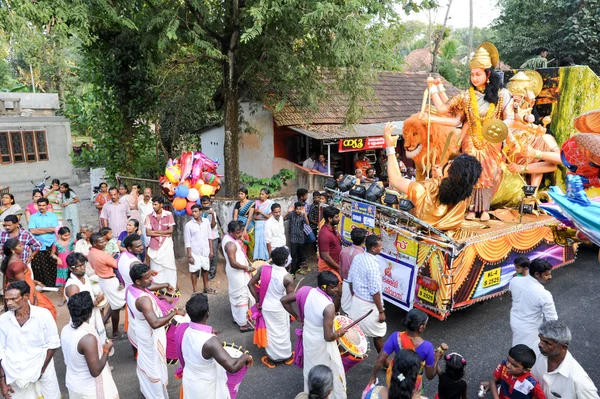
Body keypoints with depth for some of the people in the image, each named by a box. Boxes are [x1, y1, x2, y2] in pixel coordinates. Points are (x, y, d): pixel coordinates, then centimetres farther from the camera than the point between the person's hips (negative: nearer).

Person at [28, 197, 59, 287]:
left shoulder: (53, 216, 10)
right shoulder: (33, 217, 10)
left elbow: (54, 229, -4)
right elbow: (32, 231, -4)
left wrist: (39, 229, -4)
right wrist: (47, 230, -6)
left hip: (50, 246, -1)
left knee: (51, 268, -2)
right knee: (38, 268, -1)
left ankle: (51, 287, 4)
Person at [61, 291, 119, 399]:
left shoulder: (65, 330, -8)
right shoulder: (88, 338, -33)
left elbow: (69, 359, 7)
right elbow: (95, 372, -27)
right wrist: (106, 350, -14)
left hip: (72, 384, 7)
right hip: (90, 390, -7)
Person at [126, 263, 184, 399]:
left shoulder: (131, 289, -10)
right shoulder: (143, 300, -40)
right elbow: (155, 323, -48)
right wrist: (173, 313, -40)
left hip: (140, 332, 9)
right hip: (150, 337, -9)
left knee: (145, 361, 30)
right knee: (154, 366, 12)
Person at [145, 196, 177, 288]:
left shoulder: (168, 214, -5)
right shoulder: (149, 216, -2)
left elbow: (170, 230, -7)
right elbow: (148, 233, -7)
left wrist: (155, 231, -9)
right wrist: (164, 234, -12)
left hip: (167, 245, -1)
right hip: (154, 246, 1)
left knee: (169, 266, 4)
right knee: (156, 268, 7)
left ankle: (171, 287, 15)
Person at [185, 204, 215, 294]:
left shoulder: (206, 222, -1)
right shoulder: (188, 225, -10)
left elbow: (209, 237, 6)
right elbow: (187, 242, -9)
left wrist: (211, 250, 5)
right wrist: (189, 256, -10)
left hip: (205, 252, 3)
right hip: (195, 253, -3)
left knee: (205, 269, 15)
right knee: (194, 271, 5)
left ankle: (206, 287, 32)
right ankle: (195, 290, 19)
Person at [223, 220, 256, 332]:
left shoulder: (227, 237, 1)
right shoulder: (231, 244, -30)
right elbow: (233, 263, -32)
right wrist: (248, 268, -21)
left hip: (235, 272, 10)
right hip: (237, 273, -10)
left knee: (236, 295, 22)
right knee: (241, 296, 0)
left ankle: (237, 317, 38)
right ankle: (243, 324, 11)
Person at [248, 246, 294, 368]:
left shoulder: (263, 269, -14)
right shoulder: (288, 278, -24)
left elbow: (250, 284, -7)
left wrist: (258, 300, 2)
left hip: (265, 306, 3)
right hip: (279, 309, -3)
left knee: (269, 332, 21)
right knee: (282, 332, 19)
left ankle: (272, 359, 36)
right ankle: (287, 356, 39)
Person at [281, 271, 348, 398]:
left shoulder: (307, 291, -17)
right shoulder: (329, 307, -34)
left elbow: (284, 300, -7)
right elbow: (328, 337, -30)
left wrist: (297, 316, 4)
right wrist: (339, 332, -10)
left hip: (308, 337, 7)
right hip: (322, 344, -7)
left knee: (311, 368, 30)